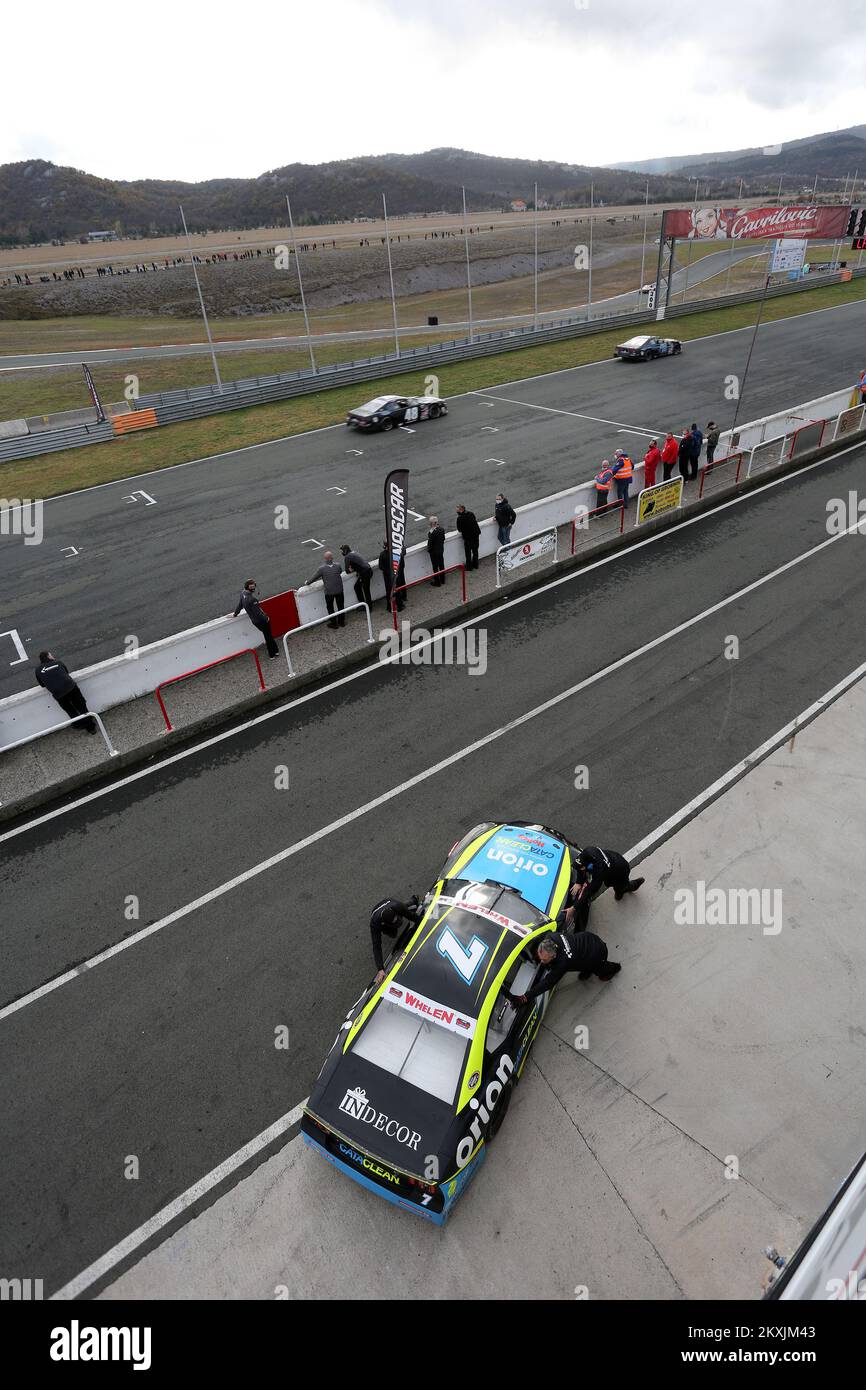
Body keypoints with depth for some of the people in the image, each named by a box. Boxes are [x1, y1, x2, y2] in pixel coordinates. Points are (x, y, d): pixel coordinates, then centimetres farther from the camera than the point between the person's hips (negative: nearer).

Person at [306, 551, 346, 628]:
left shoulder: (321, 568, -17)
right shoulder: (337, 566, -12)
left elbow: (314, 577, -6)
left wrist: (307, 582, 12)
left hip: (329, 592, -2)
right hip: (339, 590, 2)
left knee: (330, 607, 16)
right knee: (340, 606, 18)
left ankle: (334, 623, 25)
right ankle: (342, 622, 30)